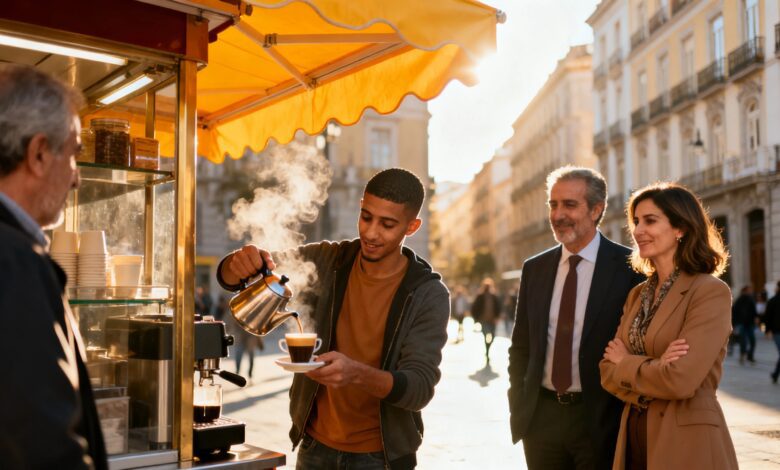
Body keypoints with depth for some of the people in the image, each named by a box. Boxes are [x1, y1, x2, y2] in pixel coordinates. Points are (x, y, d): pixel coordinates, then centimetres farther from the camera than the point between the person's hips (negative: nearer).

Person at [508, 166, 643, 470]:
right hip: (540, 418, 4)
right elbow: (520, 346, 10)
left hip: (601, 421, -3)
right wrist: (518, 406, 4)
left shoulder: (629, 267, -8)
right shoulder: (534, 269, 5)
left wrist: (630, 418, -7)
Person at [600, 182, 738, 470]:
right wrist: (652, 367, -16)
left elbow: (680, 380, -23)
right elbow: (609, 373, 3)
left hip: (687, 444, -6)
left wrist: (627, 363, -7)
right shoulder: (637, 295, 9)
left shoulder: (711, 292, -13)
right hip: (634, 438, 7)